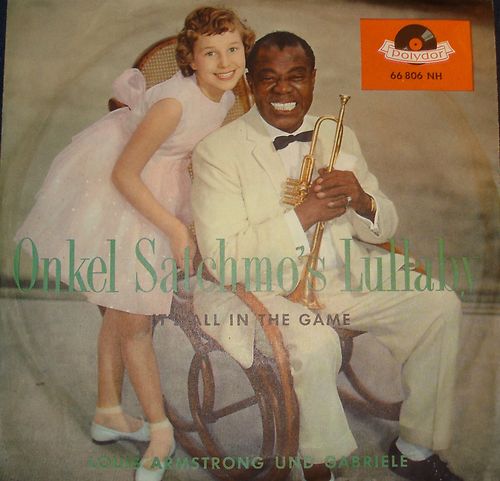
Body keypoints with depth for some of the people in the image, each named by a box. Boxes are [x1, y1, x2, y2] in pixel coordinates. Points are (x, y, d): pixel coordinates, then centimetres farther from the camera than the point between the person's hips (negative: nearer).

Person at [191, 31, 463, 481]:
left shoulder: (340, 137, 8)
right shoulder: (216, 151, -9)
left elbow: (384, 227, 11)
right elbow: (222, 259, -17)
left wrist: (362, 201, -14)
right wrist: (303, 215, -26)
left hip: (347, 274, 6)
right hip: (266, 287, -5)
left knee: (441, 305, -6)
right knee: (314, 345, -33)